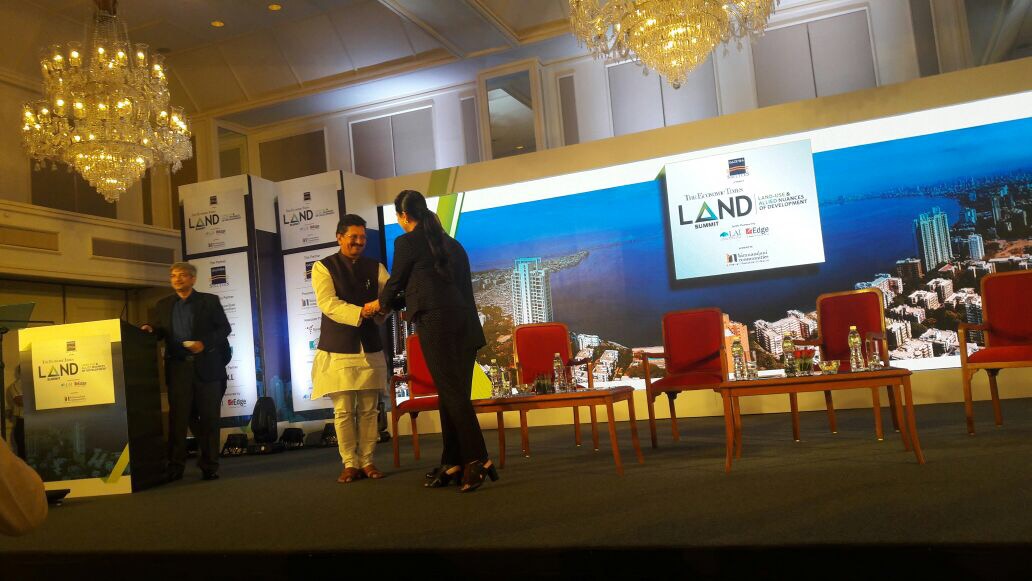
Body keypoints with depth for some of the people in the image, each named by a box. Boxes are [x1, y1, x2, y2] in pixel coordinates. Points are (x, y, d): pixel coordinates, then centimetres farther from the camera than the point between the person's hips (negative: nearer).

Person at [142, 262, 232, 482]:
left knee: (209, 417, 2)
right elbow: (161, 332, 15)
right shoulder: (163, 305, 14)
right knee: (178, 418, 1)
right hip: (178, 368, 2)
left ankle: (209, 466, 9)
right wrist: (151, 329, -7)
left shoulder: (210, 301, 5)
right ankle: (175, 466, 7)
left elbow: (224, 328, 2)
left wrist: (205, 343, -12)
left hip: (206, 366, -2)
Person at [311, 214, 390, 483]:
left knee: (369, 410, 5)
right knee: (343, 411, -1)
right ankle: (350, 464, 9)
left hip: (370, 348, 3)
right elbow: (328, 303, -12)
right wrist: (359, 312, -25)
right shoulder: (323, 267, 2)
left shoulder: (375, 267, 12)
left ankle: (367, 461, 14)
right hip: (338, 350, -3)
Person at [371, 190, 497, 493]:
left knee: (451, 393, -7)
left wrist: (379, 303, 29)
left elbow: (396, 283, 9)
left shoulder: (407, 241, 1)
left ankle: (478, 459, -12)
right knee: (455, 393, 8)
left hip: (435, 321, -7)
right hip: (464, 322, 7)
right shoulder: (450, 242, 20)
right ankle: (453, 462, 13)